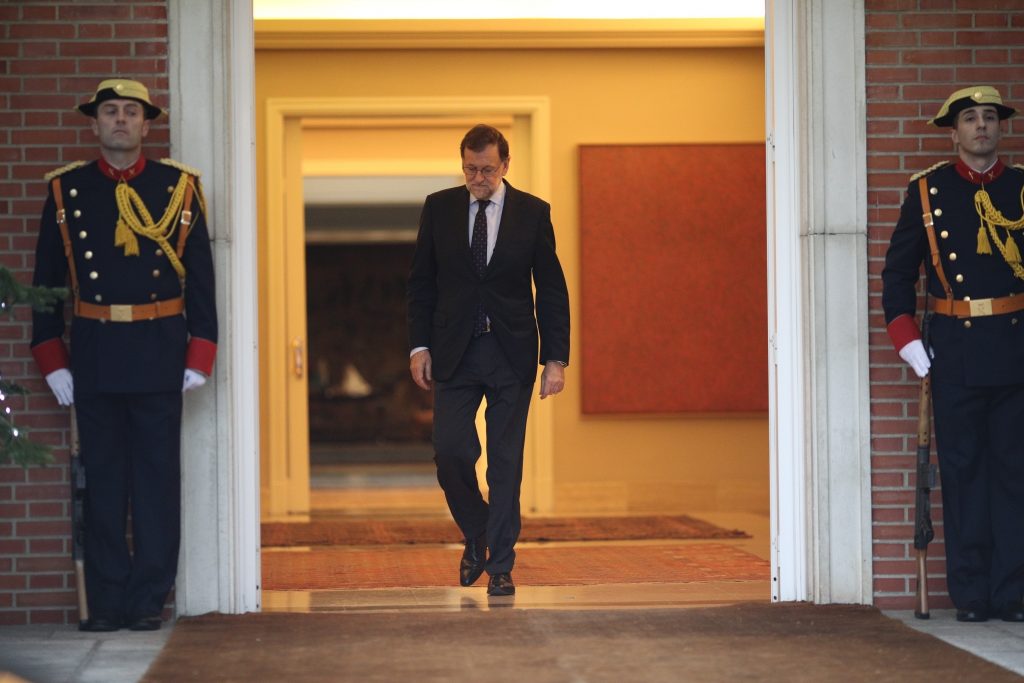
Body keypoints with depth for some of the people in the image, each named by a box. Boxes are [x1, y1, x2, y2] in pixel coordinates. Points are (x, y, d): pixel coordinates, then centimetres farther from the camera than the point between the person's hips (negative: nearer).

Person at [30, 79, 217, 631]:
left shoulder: (179, 187, 5)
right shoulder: (66, 190, 6)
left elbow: (200, 279, 5)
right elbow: (46, 281, 8)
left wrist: (199, 356, -1)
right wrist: (52, 360, 2)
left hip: (160, 352, -1)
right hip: (93, 353, 1)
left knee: (157, 477, 1)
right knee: (102, 478, 3)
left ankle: (148, 600, 8)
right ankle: (107, 602, 9)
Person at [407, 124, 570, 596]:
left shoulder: (533, 213, 1)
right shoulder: (439, 208, 4)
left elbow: (552, 291, 2)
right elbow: (421, 282, 8)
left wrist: (555, 359, -4)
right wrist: (420, 345, -1)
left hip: (511, 354, -1)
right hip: (455, 353, 1)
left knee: (506, 463, 1)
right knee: (449, 451, -6)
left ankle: (500, 566, 8)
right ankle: (476, 535, 21)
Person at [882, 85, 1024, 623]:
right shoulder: (927, 191, 6)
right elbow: (897, 271, 8)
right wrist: (906, 339, -2)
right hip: (954, 351, -1)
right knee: (962, 469, 1)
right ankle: (970, 594, 6)